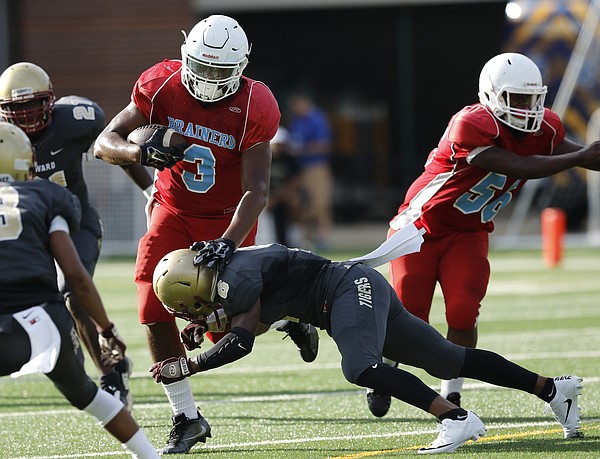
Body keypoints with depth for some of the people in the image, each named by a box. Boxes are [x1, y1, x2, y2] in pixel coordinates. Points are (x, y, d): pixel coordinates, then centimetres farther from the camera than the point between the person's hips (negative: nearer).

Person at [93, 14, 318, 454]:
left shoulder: (254, 107, -21)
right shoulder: (162, 85, -15)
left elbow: (257, 189, -23)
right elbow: (105, 142, -13)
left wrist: (228, 242, -37)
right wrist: (142, 152, -35)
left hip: (227, 219, -2)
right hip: (174, 212, 2)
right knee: (154, 309, -14)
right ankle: (187, 418, 0)